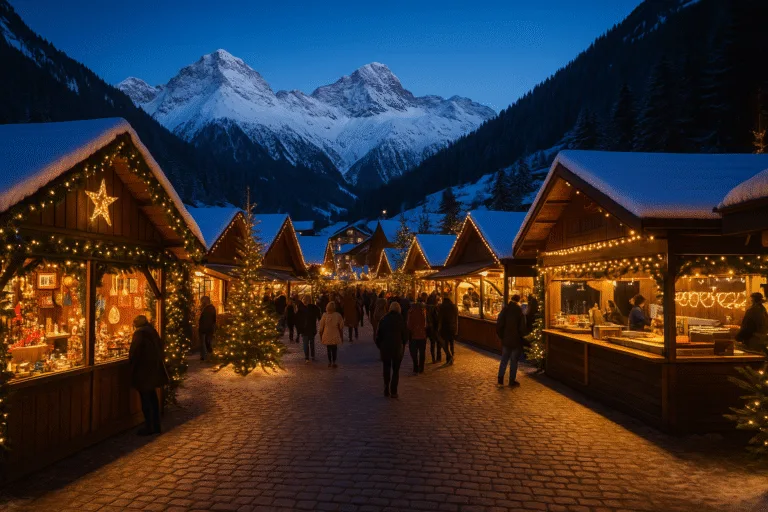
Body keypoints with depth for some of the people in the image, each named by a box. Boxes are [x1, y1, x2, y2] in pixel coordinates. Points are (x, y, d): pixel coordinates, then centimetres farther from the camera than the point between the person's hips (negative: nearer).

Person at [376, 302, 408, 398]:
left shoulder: (384, 319, 1)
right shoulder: (400, 320, -5)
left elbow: (378, 334, 4)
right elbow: (405, 335, -1)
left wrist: (380, 346, 14)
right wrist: (403, 345, 15)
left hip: (385, 348, 2)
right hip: (397, 348, -2)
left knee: (386, 369, 15)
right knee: (396, 370, 7)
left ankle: (386, 390, 14)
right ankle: (393, 392, 4)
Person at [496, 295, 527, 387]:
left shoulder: (504, 310, -5)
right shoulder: (520, 311, -14)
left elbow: (499, 325, -3)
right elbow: (522, 328, -12)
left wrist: (501, 336, 8)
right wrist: (521, 336, 7)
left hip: (506, 340, 3)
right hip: (516, 341, -3)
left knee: (504, 360, 14)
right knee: (514, 361, 7)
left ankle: (500, 379, 15)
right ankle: (512, 380, 13)